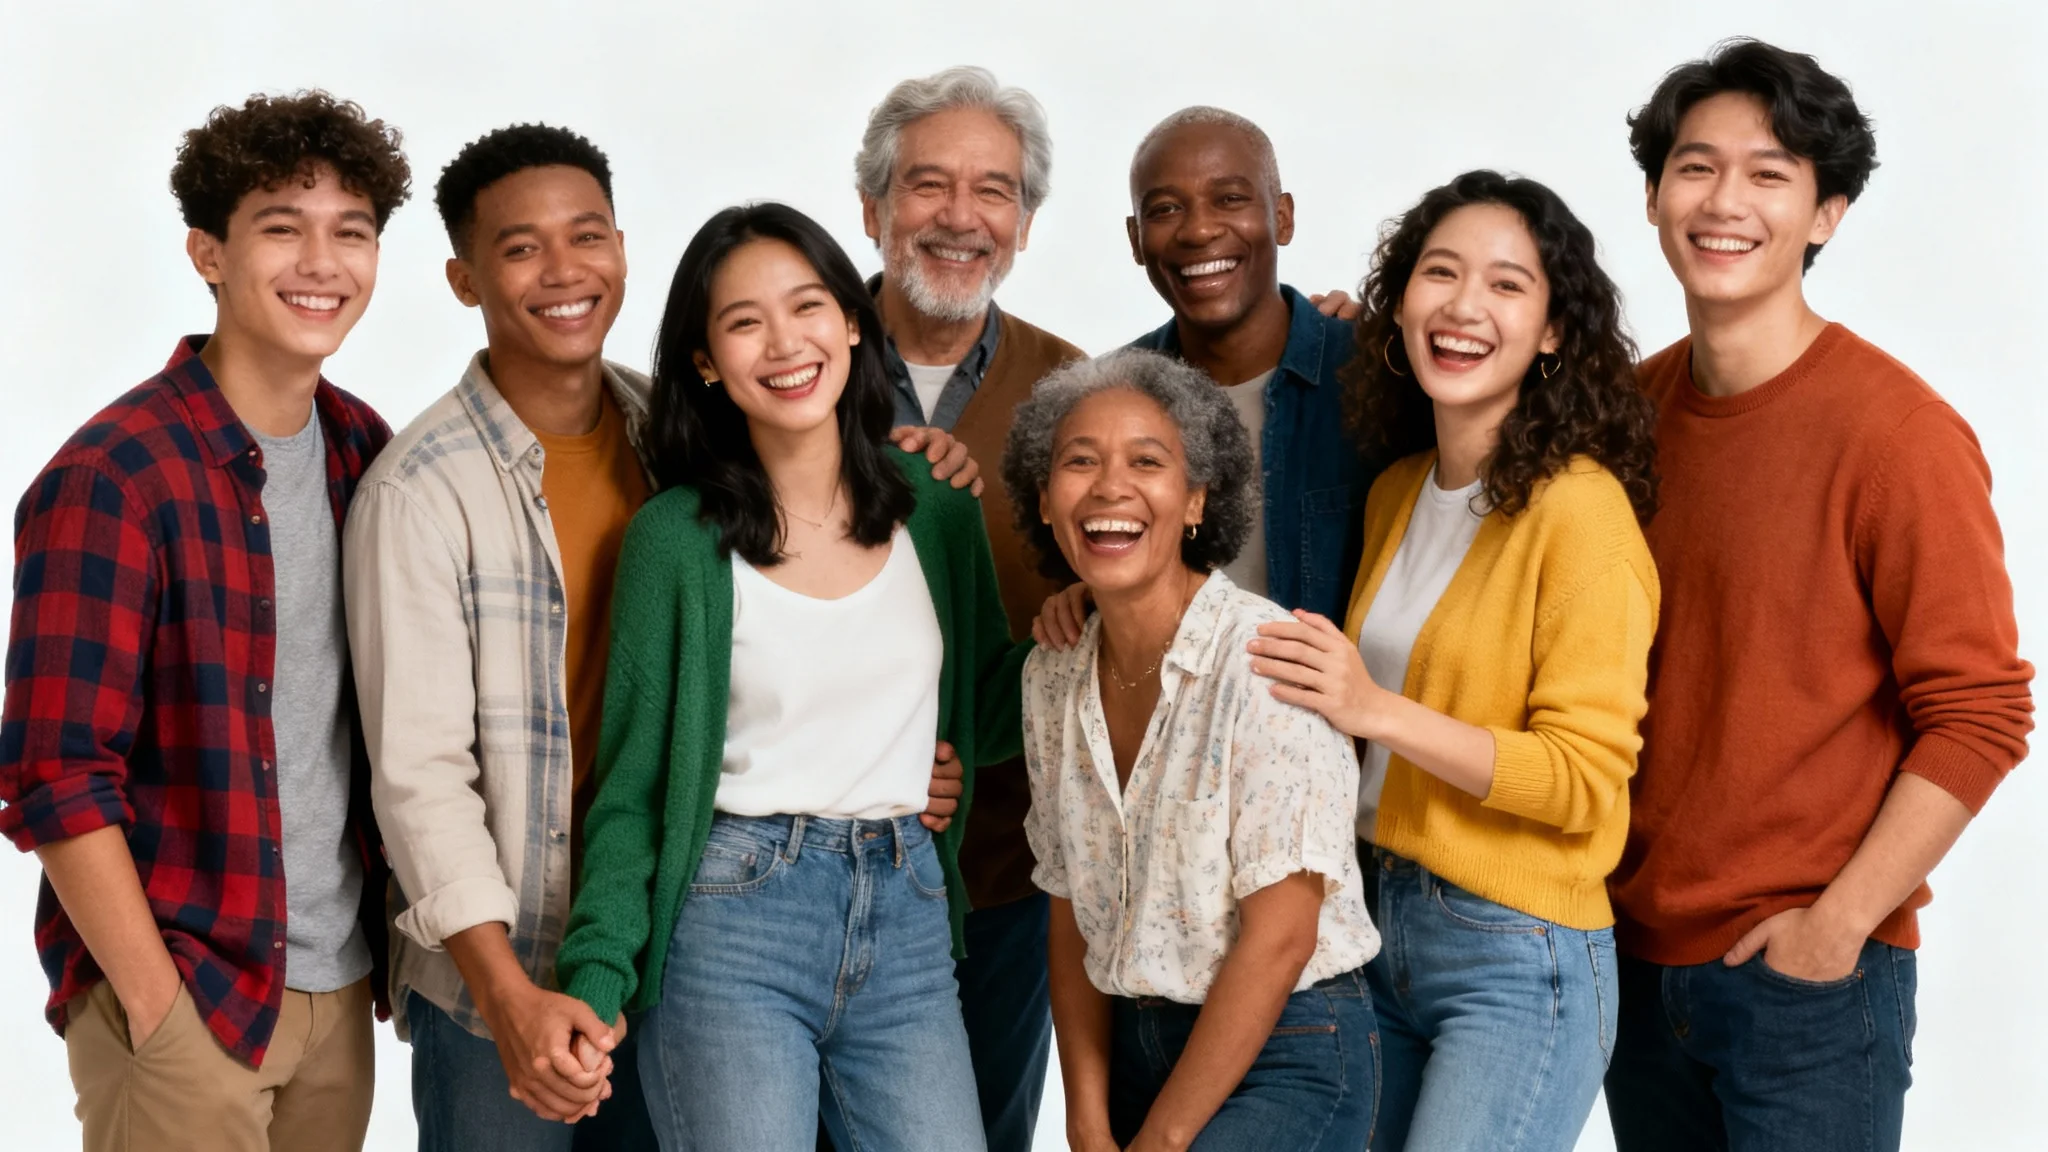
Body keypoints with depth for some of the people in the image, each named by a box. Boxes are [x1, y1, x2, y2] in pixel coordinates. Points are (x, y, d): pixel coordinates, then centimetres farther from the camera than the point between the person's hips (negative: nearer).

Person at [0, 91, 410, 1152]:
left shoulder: (365, 453, 6)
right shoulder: (112, 480, -14)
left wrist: (397, 944, 7)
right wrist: (160, 1008, -15)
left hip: (340, 986, 6)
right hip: (183, 993, -6)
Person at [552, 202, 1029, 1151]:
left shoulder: (937, 509, 6)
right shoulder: (678, 538, -4)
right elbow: (631, 788, -2)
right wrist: (598, 980, -14)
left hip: (908, 925, 4)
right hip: (733, 921, -3)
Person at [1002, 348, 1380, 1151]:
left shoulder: (1266, 659, -16)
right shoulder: (1052, 679, 3)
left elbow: (1279, 935, -17)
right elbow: (1073, 915, 8)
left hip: (1284, 1053, -6)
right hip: (1136, 1045, 6)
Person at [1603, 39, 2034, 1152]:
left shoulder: (1896, 432, -13)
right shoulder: (1629, 405, 4)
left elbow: (1979, 715, -13)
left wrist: (1840, 919, -15)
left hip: (1809, 975, -5)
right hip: (1636, 952, 5)